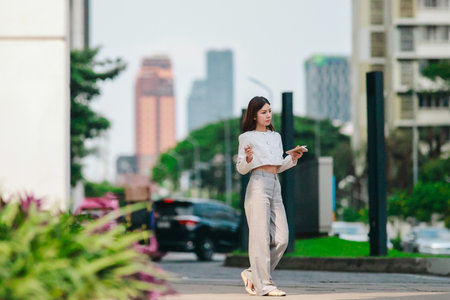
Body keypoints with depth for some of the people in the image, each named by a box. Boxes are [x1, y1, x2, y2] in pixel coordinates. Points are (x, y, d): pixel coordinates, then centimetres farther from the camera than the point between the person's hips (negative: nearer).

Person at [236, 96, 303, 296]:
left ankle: (252, 274, 13)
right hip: (258, 185, -7)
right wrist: (248, 158, -20)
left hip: (275, 187, 7)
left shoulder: (276, 137, 20)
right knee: (261, 236, -8)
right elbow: (241, 169, 1)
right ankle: (263, 285, -6)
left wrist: (293, 158, 7)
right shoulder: (247, 137, 2)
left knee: (281, 238, 0)